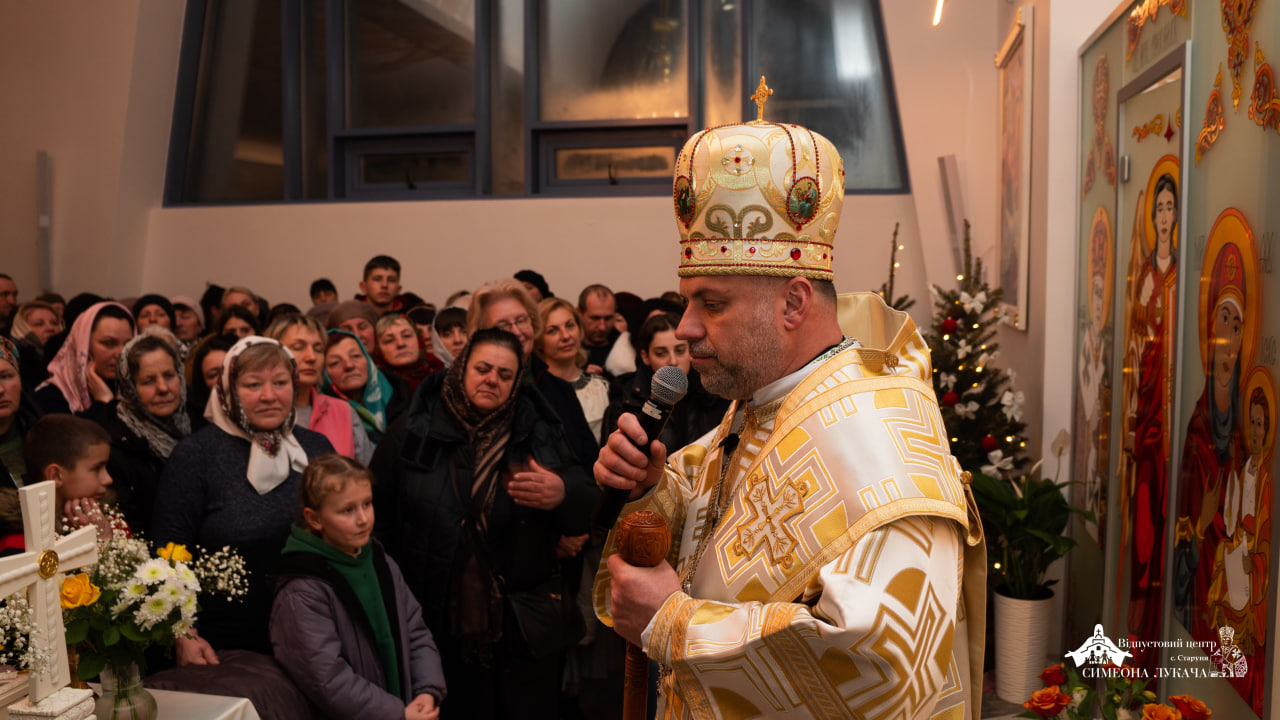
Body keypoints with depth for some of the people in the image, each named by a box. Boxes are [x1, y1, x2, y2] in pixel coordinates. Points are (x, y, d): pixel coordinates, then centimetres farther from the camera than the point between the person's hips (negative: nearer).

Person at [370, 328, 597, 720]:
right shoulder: (413, 431, 0)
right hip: (442, 625, -1)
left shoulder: (539, 434, 1)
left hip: (528, 625, 1)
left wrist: (562, 495, -21)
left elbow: (587, 511, 2)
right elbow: (379, 515, 2)